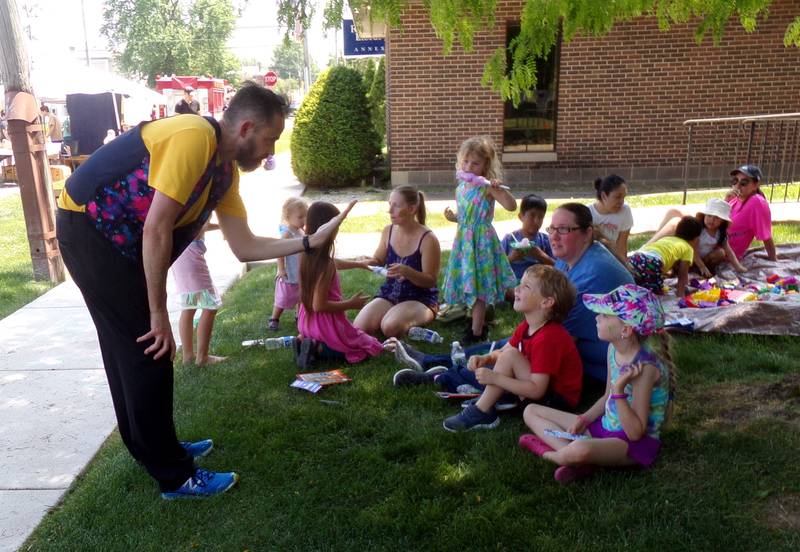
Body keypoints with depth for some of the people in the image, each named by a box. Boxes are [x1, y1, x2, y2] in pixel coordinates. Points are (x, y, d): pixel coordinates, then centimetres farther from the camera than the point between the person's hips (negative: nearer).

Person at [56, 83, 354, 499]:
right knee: (149, 353, -6)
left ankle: (152, 448, 36)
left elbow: (244, 247, 5)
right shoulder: (194, 138, -24)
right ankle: (174, 476, 7)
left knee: (131, 349, 18)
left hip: (117, 242, 10)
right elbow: (156, 230, -26)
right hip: (87, 228, -10)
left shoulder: (226, 171, 5)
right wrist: (159, 315, -20)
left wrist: (311, 241, -1)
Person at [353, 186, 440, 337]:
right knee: (358, 328, -16)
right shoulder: (388, 231, 0)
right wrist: (367, 263, -10)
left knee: (390, 327, -33)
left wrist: (406, 271, -33)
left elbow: (431, 281, -15)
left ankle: (411, 321, 0)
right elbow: (379, 261, 15)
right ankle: (397, 316, 7)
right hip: (389, 294, 5)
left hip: (421, 298, -5)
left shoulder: (428, 239, -17)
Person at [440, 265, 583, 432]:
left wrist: (494, 378, -28)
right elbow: (501, 352, 9)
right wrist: (485, 359, -14)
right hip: (539, 385, 10)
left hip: (560, 399, -10)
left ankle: (480, 413, -15)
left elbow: (536, 390, -29)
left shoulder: (547, 338, -27)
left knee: (510, 356, -23)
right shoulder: (526, 327, 2)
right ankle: (487, 398, -1)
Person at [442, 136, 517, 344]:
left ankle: (476, 331, 7)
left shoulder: (487, 187, -13)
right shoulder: (461, 187, 9)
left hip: (481, 240, -7)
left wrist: (499, 189, -37)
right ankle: (478, 322, 31)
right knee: (469, 283, 14)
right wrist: (454, 217, 0)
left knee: (478, 285, -3)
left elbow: (511, 206, -24)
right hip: (464, 239, 7)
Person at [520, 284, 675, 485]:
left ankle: (548, 453, -7)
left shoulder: (644, 366, -24)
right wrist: (583, 420, 0)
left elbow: (635, 433, -23)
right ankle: (568, 451, -17)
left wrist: (619, 389, -34)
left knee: (580, 449, -42)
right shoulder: (614, 348, 0)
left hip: (636, 444, -9)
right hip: (605, 427, 9)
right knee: (531, 411, 7)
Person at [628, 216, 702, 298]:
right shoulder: (688, 248, 18)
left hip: (633, 259, 7)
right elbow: (682, 275, 12)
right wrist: (680, 295, 16)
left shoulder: (666, 239, 36)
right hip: (651, 262, -7)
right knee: (656, 293, 5)